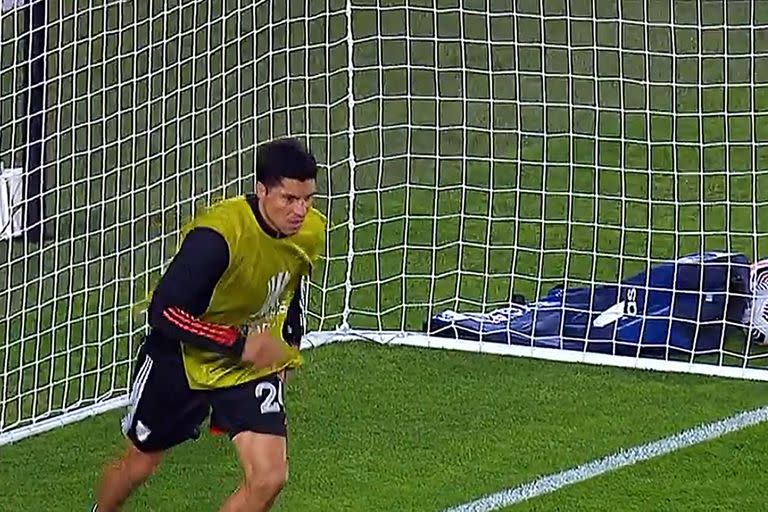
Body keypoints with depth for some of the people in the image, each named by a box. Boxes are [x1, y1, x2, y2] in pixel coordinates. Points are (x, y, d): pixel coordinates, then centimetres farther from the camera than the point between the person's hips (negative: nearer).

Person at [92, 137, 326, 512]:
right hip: (182, 359, -4)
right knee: (138, 465, 16)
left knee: (270, 477, -13)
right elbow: (164, 312, -32)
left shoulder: (311, 231, -12)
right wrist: (239, 344, -32)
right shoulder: (218, 235, -34)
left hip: (252, 367, 4)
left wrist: (288, 348, 8)